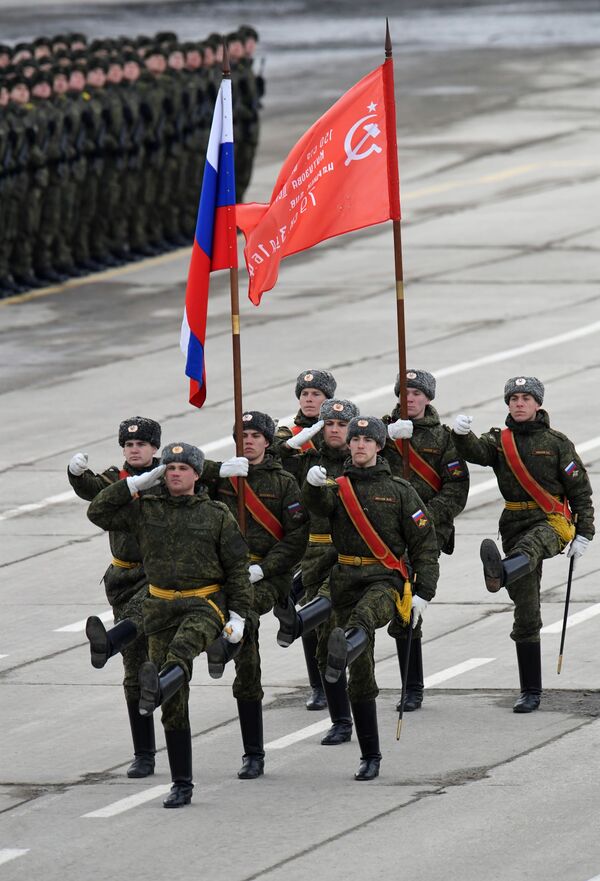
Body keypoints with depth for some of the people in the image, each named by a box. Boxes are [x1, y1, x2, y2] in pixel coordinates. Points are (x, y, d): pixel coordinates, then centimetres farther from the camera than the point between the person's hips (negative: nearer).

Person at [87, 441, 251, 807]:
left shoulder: (217, 515, 2)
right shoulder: (145, 509, 7)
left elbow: (238, 567, 4)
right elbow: (99, 512, 4)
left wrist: (239, 614, -3)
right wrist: (137, 484, -1)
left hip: (206, 603, -3)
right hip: (161, 606, 3)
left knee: (187, 640, -41)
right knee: (175, 706, 2)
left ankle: (158, 686, -72)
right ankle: (182, 785, 7)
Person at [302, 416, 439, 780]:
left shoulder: (399, 490, 6)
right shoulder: (338, 487, 12)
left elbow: (425, 543, 4)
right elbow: (320, 504, -12)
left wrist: (423, 593, -5)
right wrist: (314, 484, -36)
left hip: (386, 577, -4)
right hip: (347, 579, 4)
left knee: (368, 610, -41)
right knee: (361, 675, 4)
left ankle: (345, 646, -76)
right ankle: (370, 757, 11)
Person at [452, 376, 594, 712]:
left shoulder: (557, 443, 3)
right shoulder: (500, 441, 9)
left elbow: (580, 490, 4)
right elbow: (478, 452, -14)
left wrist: (583, 534, -3)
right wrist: (463, 435, -35)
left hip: (553, 520, -3)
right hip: (516, 523, 3)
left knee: (530, 544, -42)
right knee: (526, 615, 3)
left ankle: (500, 572, -75)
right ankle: (531, 692, 8)